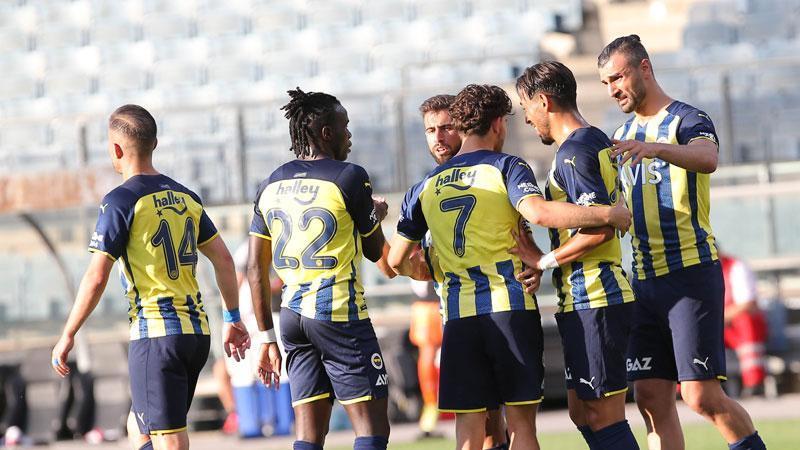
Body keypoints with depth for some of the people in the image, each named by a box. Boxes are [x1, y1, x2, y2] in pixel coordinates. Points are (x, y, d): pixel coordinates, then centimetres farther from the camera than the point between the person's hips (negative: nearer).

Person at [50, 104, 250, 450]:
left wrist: (67, 336, -5)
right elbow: (223, 259, 14)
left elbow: (96, 277, -12)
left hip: (155, 333, -7)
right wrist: (232, 319, 23)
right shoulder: (184, 196, 12)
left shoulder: (120, 201, -9)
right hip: (197, 330, 7)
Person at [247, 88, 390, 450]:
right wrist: (377, 215, 26)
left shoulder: (271, 185, 11)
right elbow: (374, 250, 4)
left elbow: (256, 269, 10)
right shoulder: (349, 177, -7)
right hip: (340, 312, -6)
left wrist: (266, 338, 15)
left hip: (293, 314, 6)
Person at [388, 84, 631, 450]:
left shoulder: (426, 187, 14)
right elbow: (538, 212, -20)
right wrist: (607, 214, -13)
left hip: (458, 317, 3)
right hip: (511, 308, -3)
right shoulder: (506, 167, 0)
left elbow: (396, 261, 17)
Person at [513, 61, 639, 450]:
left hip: (592, 301, -10)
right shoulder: (598, 141, 17)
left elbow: (599, 228, -23)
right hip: (591, 299, 10)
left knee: (603, 417, -8)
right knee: (581, 410, 15)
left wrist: (544, 261, -13)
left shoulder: (572, 152, -14)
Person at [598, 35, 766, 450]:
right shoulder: (624, 136, 18)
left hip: (691, 272, -7)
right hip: (645, 280, 7)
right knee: (651, 397, 1)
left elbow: (707, 158, -29)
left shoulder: (687, 120, -5)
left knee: (701, 395, -14)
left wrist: (654, 148, -48)